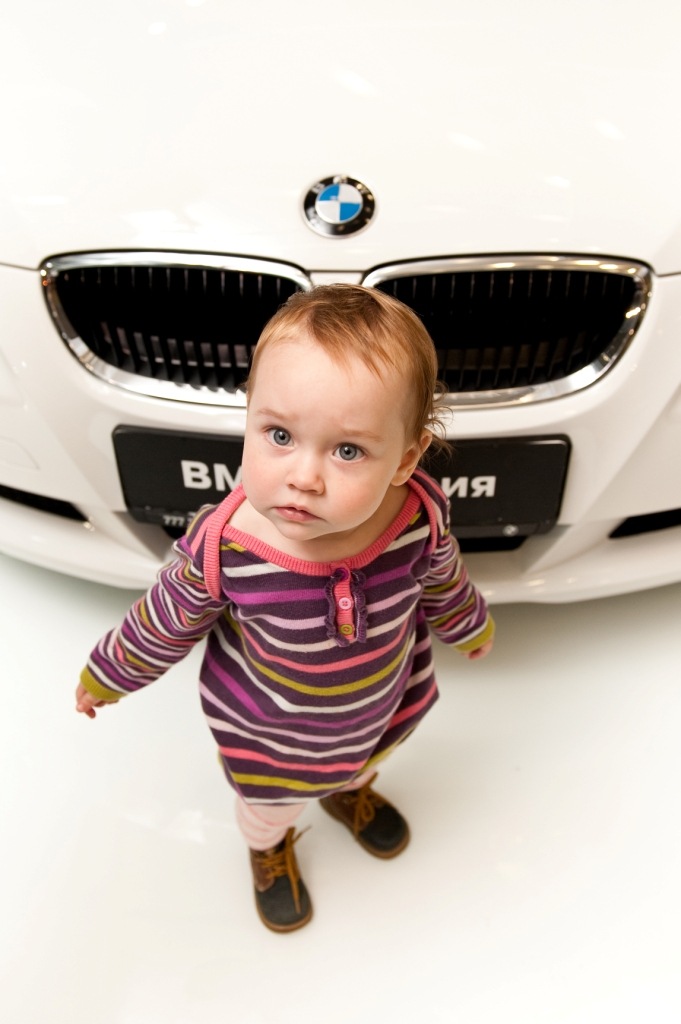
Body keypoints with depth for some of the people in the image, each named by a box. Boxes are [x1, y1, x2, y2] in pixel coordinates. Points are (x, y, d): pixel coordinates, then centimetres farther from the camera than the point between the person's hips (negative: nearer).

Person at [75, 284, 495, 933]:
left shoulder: (421, 518, -33)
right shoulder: (224, 548, -39)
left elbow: (442, 584, -7)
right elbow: (166, 625, -17)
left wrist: (469, 627, 12)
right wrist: (107, 676, -1)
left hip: (386, 705, 2)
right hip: (268, 731, -1)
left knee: (364, 760, 36)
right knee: (270, 806, 30)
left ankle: (349, 789, 74)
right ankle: (270, 848, 68)